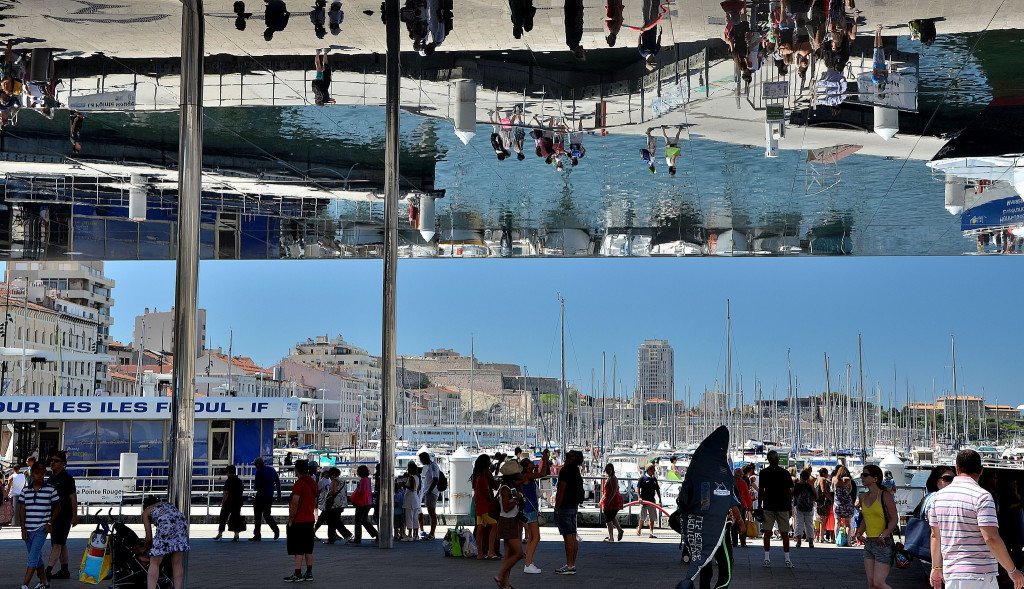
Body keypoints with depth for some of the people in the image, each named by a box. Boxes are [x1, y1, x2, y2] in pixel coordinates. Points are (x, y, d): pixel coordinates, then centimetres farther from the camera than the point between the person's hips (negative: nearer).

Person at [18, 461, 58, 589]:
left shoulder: (51, 489, -2)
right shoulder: (25, 490, 6)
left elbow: (57, 508, 7)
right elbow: (21, 510, 7)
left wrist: (50, 523, -4)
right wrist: (23, 529, 1)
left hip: (42, 529, -4)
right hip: (28, 529, 4)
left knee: (33, 557, -13)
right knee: (37, 557, 14)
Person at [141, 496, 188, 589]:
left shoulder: (146, 512, 26)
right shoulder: (167, 504, 38)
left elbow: (149, 537, 22)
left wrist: (144, 549, 41)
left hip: (166, 526, -4)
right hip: (182, 524, 4)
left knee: (154, 563, 6)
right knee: (177, 563, 12)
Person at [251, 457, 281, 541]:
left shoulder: (259, 472, -11)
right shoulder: (272, 469, 9)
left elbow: (256, 486, -13)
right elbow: (278, 482, 12)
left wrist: (255, 488, 11)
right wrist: (279, 494, 17)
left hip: (261, 496, -6)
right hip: (270, 496, 6)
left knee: (258, 515, 3)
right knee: (266, 514, 17)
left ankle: (257, 535, 5)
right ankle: (276, 529, -2)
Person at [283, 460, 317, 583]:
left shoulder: (299, 483, -15)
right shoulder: (313, 482, 12)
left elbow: (295, 503, -18)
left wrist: (290, 520, -13)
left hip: (298, 521, -8)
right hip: (310, 519, 8)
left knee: (298, 549, -5)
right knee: (308, 548, 11)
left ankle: (298, 574, -6)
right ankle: (309, 573, 13)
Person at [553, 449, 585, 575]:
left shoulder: (566, 470, -14)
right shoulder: (576, 471, 15)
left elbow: (561, 491, -18)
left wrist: (557, 507, -14)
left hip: (565, 508, -10)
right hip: (574, 506, 10)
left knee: (568, 537, -9)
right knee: (572, 537, 12)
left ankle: (570, 566, -9)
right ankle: (572, 564, 17)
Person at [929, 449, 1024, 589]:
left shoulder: (939, 496, 8)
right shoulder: (982, 496, -11)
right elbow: (991, 538, -18)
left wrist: (936, 568, 24)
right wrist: (1013, 571, -10)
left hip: (950, 573, 6)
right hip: (979, 576, -6)